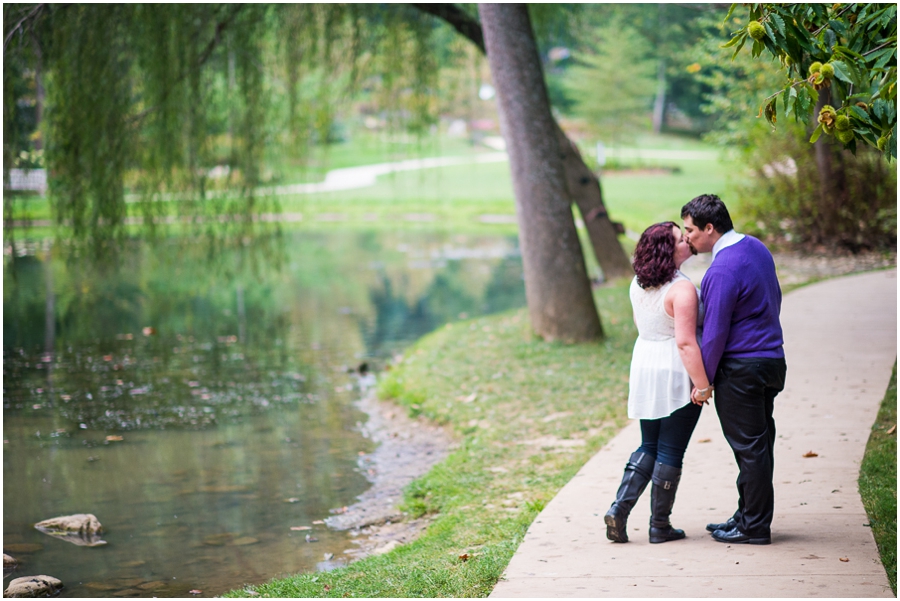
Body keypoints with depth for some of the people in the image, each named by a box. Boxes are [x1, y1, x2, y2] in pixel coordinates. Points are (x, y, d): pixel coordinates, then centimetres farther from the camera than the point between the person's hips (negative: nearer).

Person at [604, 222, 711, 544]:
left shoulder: (638, 284, 4)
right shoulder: (682, 289, -20)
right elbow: (686, 342, -24)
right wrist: (703, 385, -21)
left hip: (644, 369, 7)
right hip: (676, 373, -7)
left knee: (648, 446, 17)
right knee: (670, 452, 4)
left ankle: (619, 509, 3)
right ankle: (660, 526, 11)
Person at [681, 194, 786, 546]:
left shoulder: (723, 271, -22)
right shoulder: (756, 247, 8)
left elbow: (715, 332, -19)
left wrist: (703, 380, -10)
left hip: (740, 369, -10)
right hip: (771, 356, 10)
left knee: (749, 447, -2)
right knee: (758, 445, 15)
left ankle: (755, 528, 6)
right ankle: (748, 516, 25)